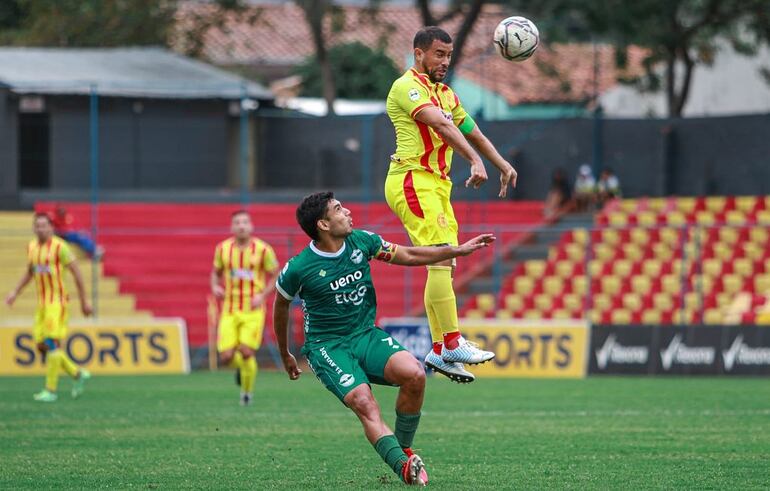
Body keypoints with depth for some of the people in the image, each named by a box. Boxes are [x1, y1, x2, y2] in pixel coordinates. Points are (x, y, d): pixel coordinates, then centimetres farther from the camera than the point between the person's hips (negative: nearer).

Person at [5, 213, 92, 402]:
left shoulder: (59, 247, -10)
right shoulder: (32, 247, 10)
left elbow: (76, 273, -5)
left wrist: (84, 301, -4)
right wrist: (15, 292, 16)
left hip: (57, 301, -7)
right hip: (42, 302, 7)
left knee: (52, 343, -14)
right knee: (42, 346, 4)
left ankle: (50, 390, -10)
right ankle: (78, 374, 20)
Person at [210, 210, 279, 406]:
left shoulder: (263, 250, -6)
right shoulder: (222, 249, 2)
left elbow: (275, 276, 3)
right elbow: (216, 272, 17)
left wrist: (262, 295, -12)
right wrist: (215, 286, -4)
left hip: (253, 311, -2)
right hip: (230, 311, 2)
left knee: (247, 353, -13)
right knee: (226, 356, -7)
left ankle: (247, 392, 12)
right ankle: (240, 367, 31)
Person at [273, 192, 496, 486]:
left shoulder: (362, 241, -1)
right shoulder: (298, 269, -12)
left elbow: (410, 256, 12)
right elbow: (281, 306, 7)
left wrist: (459, 250, 9)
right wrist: (285, 356, 19)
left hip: (366, 335, 4)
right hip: (326, 346, -4)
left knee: (415, 375, -22)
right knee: (364, 403, -30)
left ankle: (404, 449, -2)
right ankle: (405, 467, -38)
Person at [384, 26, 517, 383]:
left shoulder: (445, 93, 20)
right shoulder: (407, 86, -10)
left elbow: (471, 132, 32)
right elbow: (443, 126, -24)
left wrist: (503, 165, 34)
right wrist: (476, 161, -33)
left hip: (436, 184, 10)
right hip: (413, 180, -10)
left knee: (443, 266, 5)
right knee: (441, 260, -17)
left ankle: (439, 352, 7)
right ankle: (453, 344, -19)